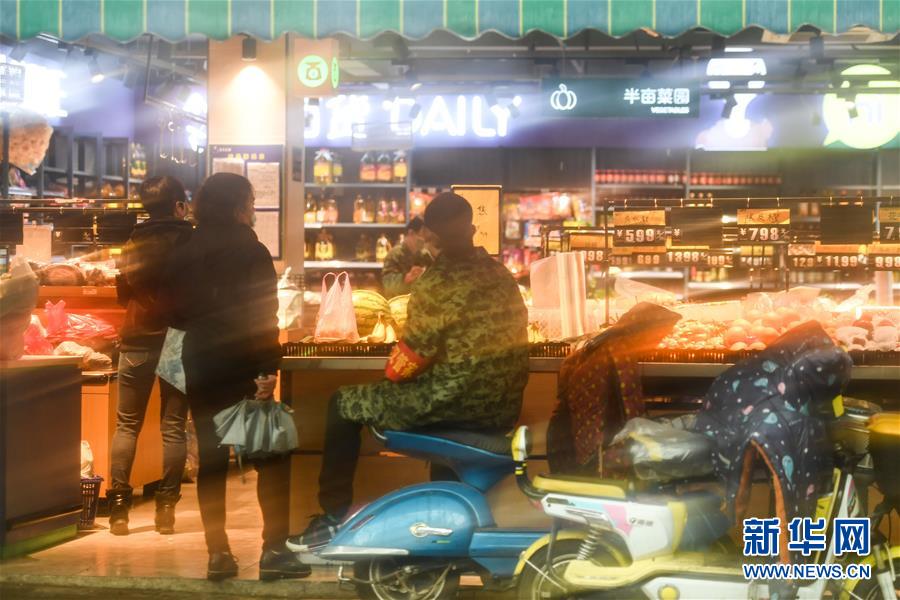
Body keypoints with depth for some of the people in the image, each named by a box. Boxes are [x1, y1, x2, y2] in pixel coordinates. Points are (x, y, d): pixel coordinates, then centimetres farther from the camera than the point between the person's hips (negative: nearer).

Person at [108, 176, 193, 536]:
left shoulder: (133, 244, 5)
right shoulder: (190, 242, -7)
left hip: (136, 341, 2)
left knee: (127, 424, 7)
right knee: (173, 426, 4)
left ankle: (118, 506, 2)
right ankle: (166, 507, 4)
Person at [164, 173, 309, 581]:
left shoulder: (184, 256, 7)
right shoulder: (251, 251, -7)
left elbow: (177, 316, 8)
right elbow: (264, 315, -15)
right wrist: (269, 368, -17)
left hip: (200, 367, 5)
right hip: (242, 366, -5)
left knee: (211, 459, 8)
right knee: (270, 456, 1)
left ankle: (218, 554, 7)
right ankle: (274, 551, -4)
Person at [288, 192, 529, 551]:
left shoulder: (437, 285, -15)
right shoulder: (502, 276, 7)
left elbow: (402, 367, -11)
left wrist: (393, 371, 11)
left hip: (455, 402, -7)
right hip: (504, 410, 7)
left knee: (345, 405, 11)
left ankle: (335, 516, 13)